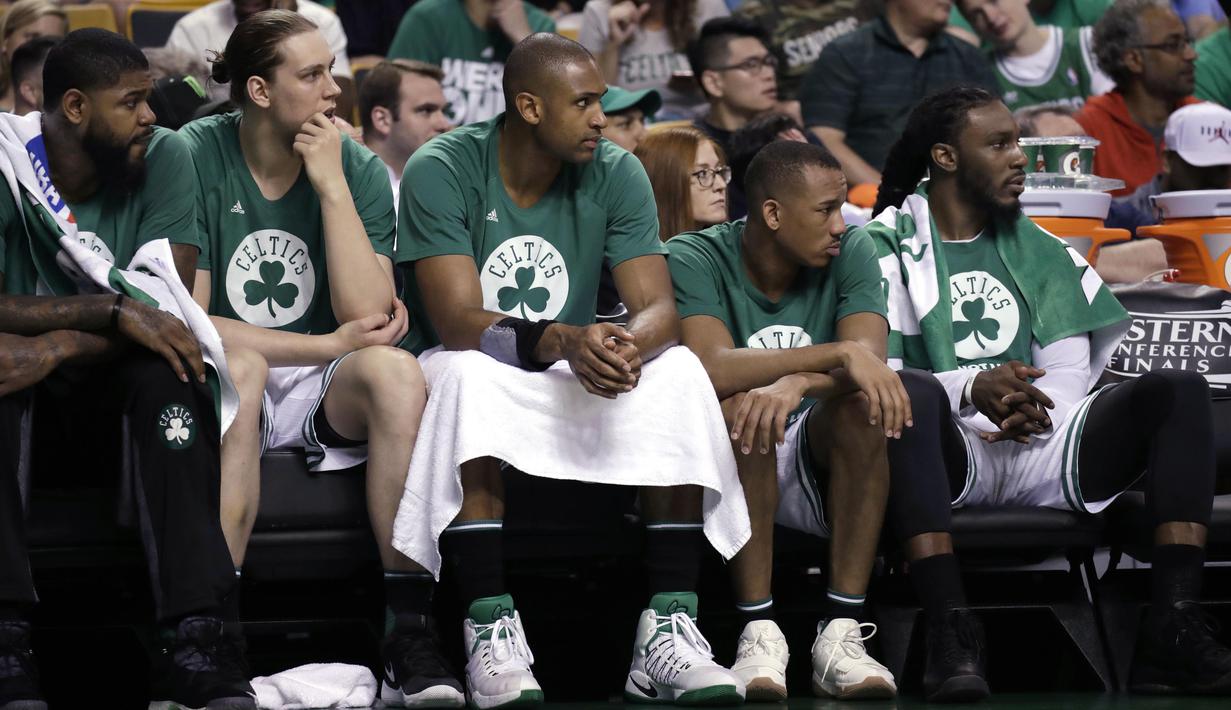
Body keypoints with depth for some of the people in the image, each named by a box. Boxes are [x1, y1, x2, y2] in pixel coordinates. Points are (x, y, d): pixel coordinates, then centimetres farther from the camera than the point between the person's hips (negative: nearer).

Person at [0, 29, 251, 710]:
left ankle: (193, 644, -39)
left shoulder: (163, 159, -3)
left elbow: (167, 310, -13)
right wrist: (115, 311, -32)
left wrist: (58, 349, -28)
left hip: (116, 405, 2)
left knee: (166, 371, -31)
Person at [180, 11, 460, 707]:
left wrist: (332, 185, -15)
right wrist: (330, 344, -14)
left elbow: (368, 317, -11)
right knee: (236, 368, -37)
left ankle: (412, 638, -32)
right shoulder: (193, 159, -7)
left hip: (327, 393, 2)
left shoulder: (361, 171, 0)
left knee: (396, 370, -31)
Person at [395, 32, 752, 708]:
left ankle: (669, 630, -29)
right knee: (469, 375, -38)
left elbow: (660, 309, -10)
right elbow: (458, 322, -24)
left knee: (680, 373, -23)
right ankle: (491, 634, -41)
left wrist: (631, 342, -35)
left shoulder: (615, 175, -2)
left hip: (571, 386, 4)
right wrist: (563, 341, -42)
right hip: (465, 378, -4)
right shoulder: (442, 171, -15)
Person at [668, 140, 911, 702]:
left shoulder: (851, 254, -1)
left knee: (864, 404, -27)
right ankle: (759, 635, -33)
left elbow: (869, 361, -18)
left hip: (816, 457, 3)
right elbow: (712, 369, -29)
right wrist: (839, 353, -36)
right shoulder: (694, 260, -10)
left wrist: (794, 384, -39)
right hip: (730, 466, -2)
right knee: (737, 407, -33)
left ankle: (841, 635, -30)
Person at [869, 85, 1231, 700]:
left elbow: (1071, 367, 13)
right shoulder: (889, 246, 6)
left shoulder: (1036, 249, 22)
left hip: (1040, 444, 5)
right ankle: (950, 629, -43)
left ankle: (1174, 629, -30)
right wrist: (972, 389, -23)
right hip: (949, 450, -5)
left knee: (1181, 389, -16)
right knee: (909, 393, -38)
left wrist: (1034, 407, -10)